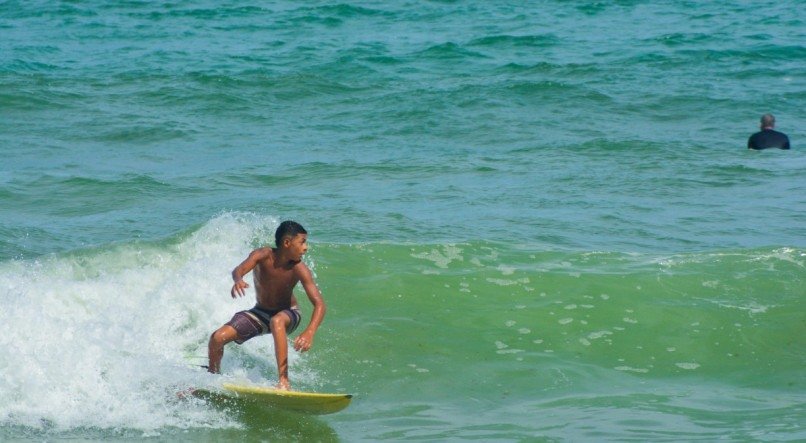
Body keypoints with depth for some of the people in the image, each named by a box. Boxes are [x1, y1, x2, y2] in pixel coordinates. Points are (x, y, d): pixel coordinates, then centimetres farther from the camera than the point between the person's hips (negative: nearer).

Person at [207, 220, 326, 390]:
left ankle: (284, 381, -39)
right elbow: (239, 269, -40)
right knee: (217, 338, -9)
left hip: (288, 314, -2)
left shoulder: (299, 269, -26)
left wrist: (310, 332, -50)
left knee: (276, 321, -38)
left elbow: (319, 304, -32)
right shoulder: (264, 256, -23)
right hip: (260, 312, 2)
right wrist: (238, 280, -66)